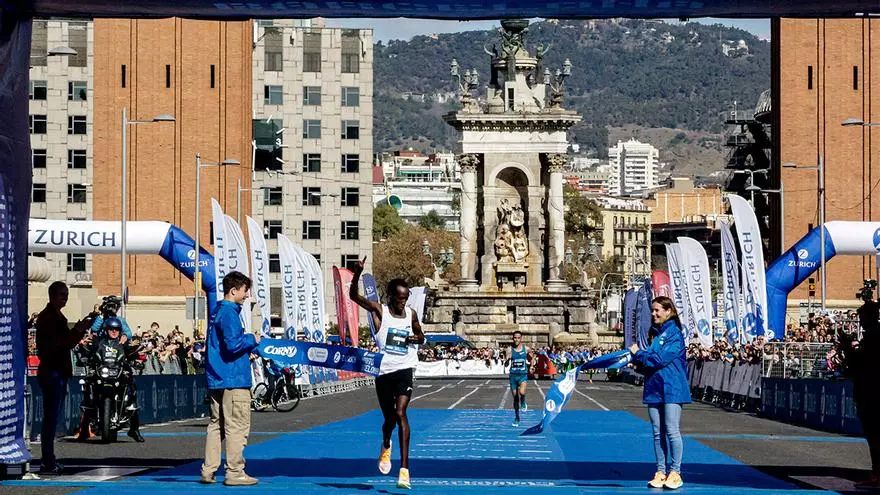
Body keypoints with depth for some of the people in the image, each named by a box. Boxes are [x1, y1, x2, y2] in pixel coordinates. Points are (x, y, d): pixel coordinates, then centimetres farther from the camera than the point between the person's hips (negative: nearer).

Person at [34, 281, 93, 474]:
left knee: (51, 419, 11)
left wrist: (81, 329, 10)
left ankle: (49, 461, 14)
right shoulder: (47, 317, -11)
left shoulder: (57, 316, 20)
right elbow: (54, 344, -21)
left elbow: (66, 343, 22)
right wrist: (77, 330, -21)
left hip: (59, 373, 10)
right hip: (52, 373, -10)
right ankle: (48, 463, -10)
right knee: (50, 418, -10)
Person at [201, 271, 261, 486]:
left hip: (216, 379, 10)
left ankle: (208, 471, 14)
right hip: (233, 379, -10)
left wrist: (247, 349, 16)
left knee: (216, 425, 13)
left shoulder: (218, 311, 18)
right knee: (237, 426, -5)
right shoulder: (229, 313, -13)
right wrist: (252, 339, -7)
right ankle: (234, 473, -5)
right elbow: (233, 344, -23)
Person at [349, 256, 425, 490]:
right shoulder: (379, 311, -2)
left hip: (404, 370, 0)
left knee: (400, 413, -18)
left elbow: (421, 336, 24)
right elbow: (354, 295, -14)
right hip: (383, 371, 0)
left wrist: (416, 339, -1)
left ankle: (404, 468, -21)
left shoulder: (411, 315, 6)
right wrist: (357, 273, -31)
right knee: (389, 418, 11)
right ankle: (386, 446, 49)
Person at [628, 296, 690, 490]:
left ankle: (675, 472, 0)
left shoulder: (674, 333, -8)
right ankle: (660, 471, 11)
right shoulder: (654, 333, 15)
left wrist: (638, 354, -6)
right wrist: (638, 360, -3)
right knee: (658, 432, 7)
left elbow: (660, 358, -17)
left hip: (671, 388, -7)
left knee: (671, 430, -5)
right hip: (654, 387, 7)